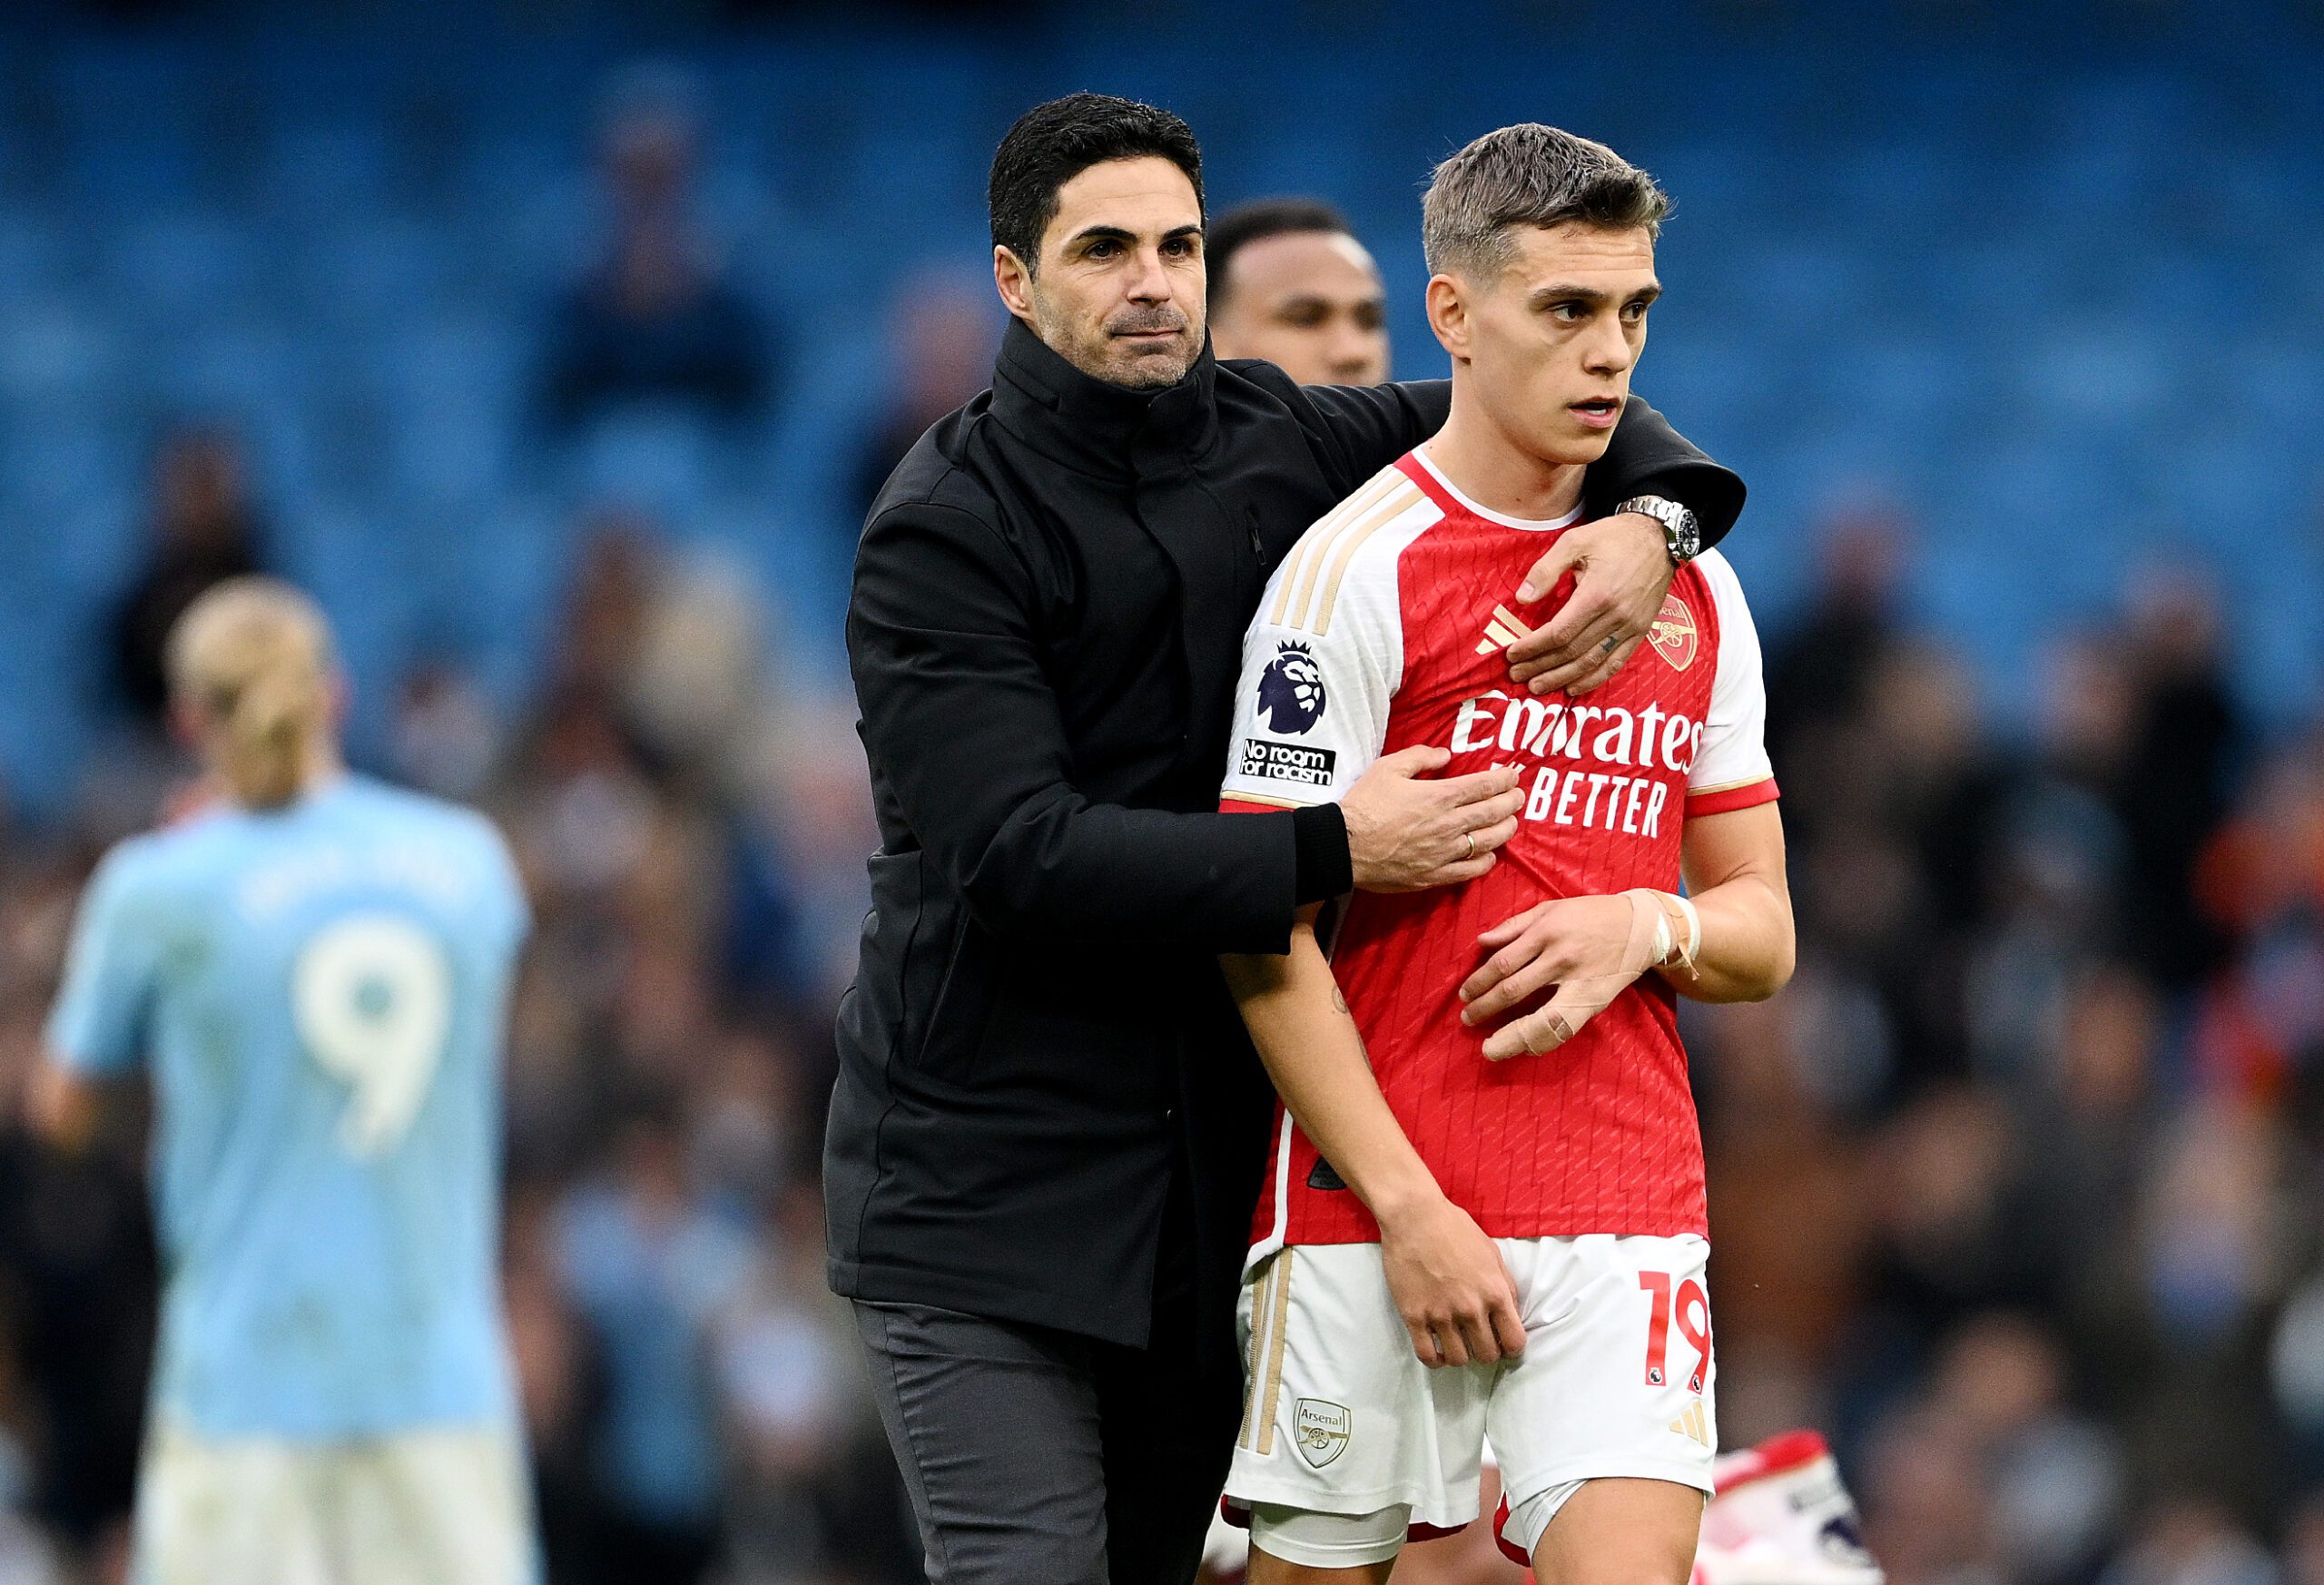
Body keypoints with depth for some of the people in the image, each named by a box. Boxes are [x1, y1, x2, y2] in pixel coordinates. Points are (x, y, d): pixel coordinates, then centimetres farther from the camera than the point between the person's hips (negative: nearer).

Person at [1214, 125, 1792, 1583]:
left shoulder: (1696, 590, 14)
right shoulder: (1360, 570, -5)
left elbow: (1764, 935, 18)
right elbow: (1264, 934, -8)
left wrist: (1648, 928, -6)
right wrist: (1408, 1210, -14)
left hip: (1630, 1208, 4)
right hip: (1375, 1203, -4)